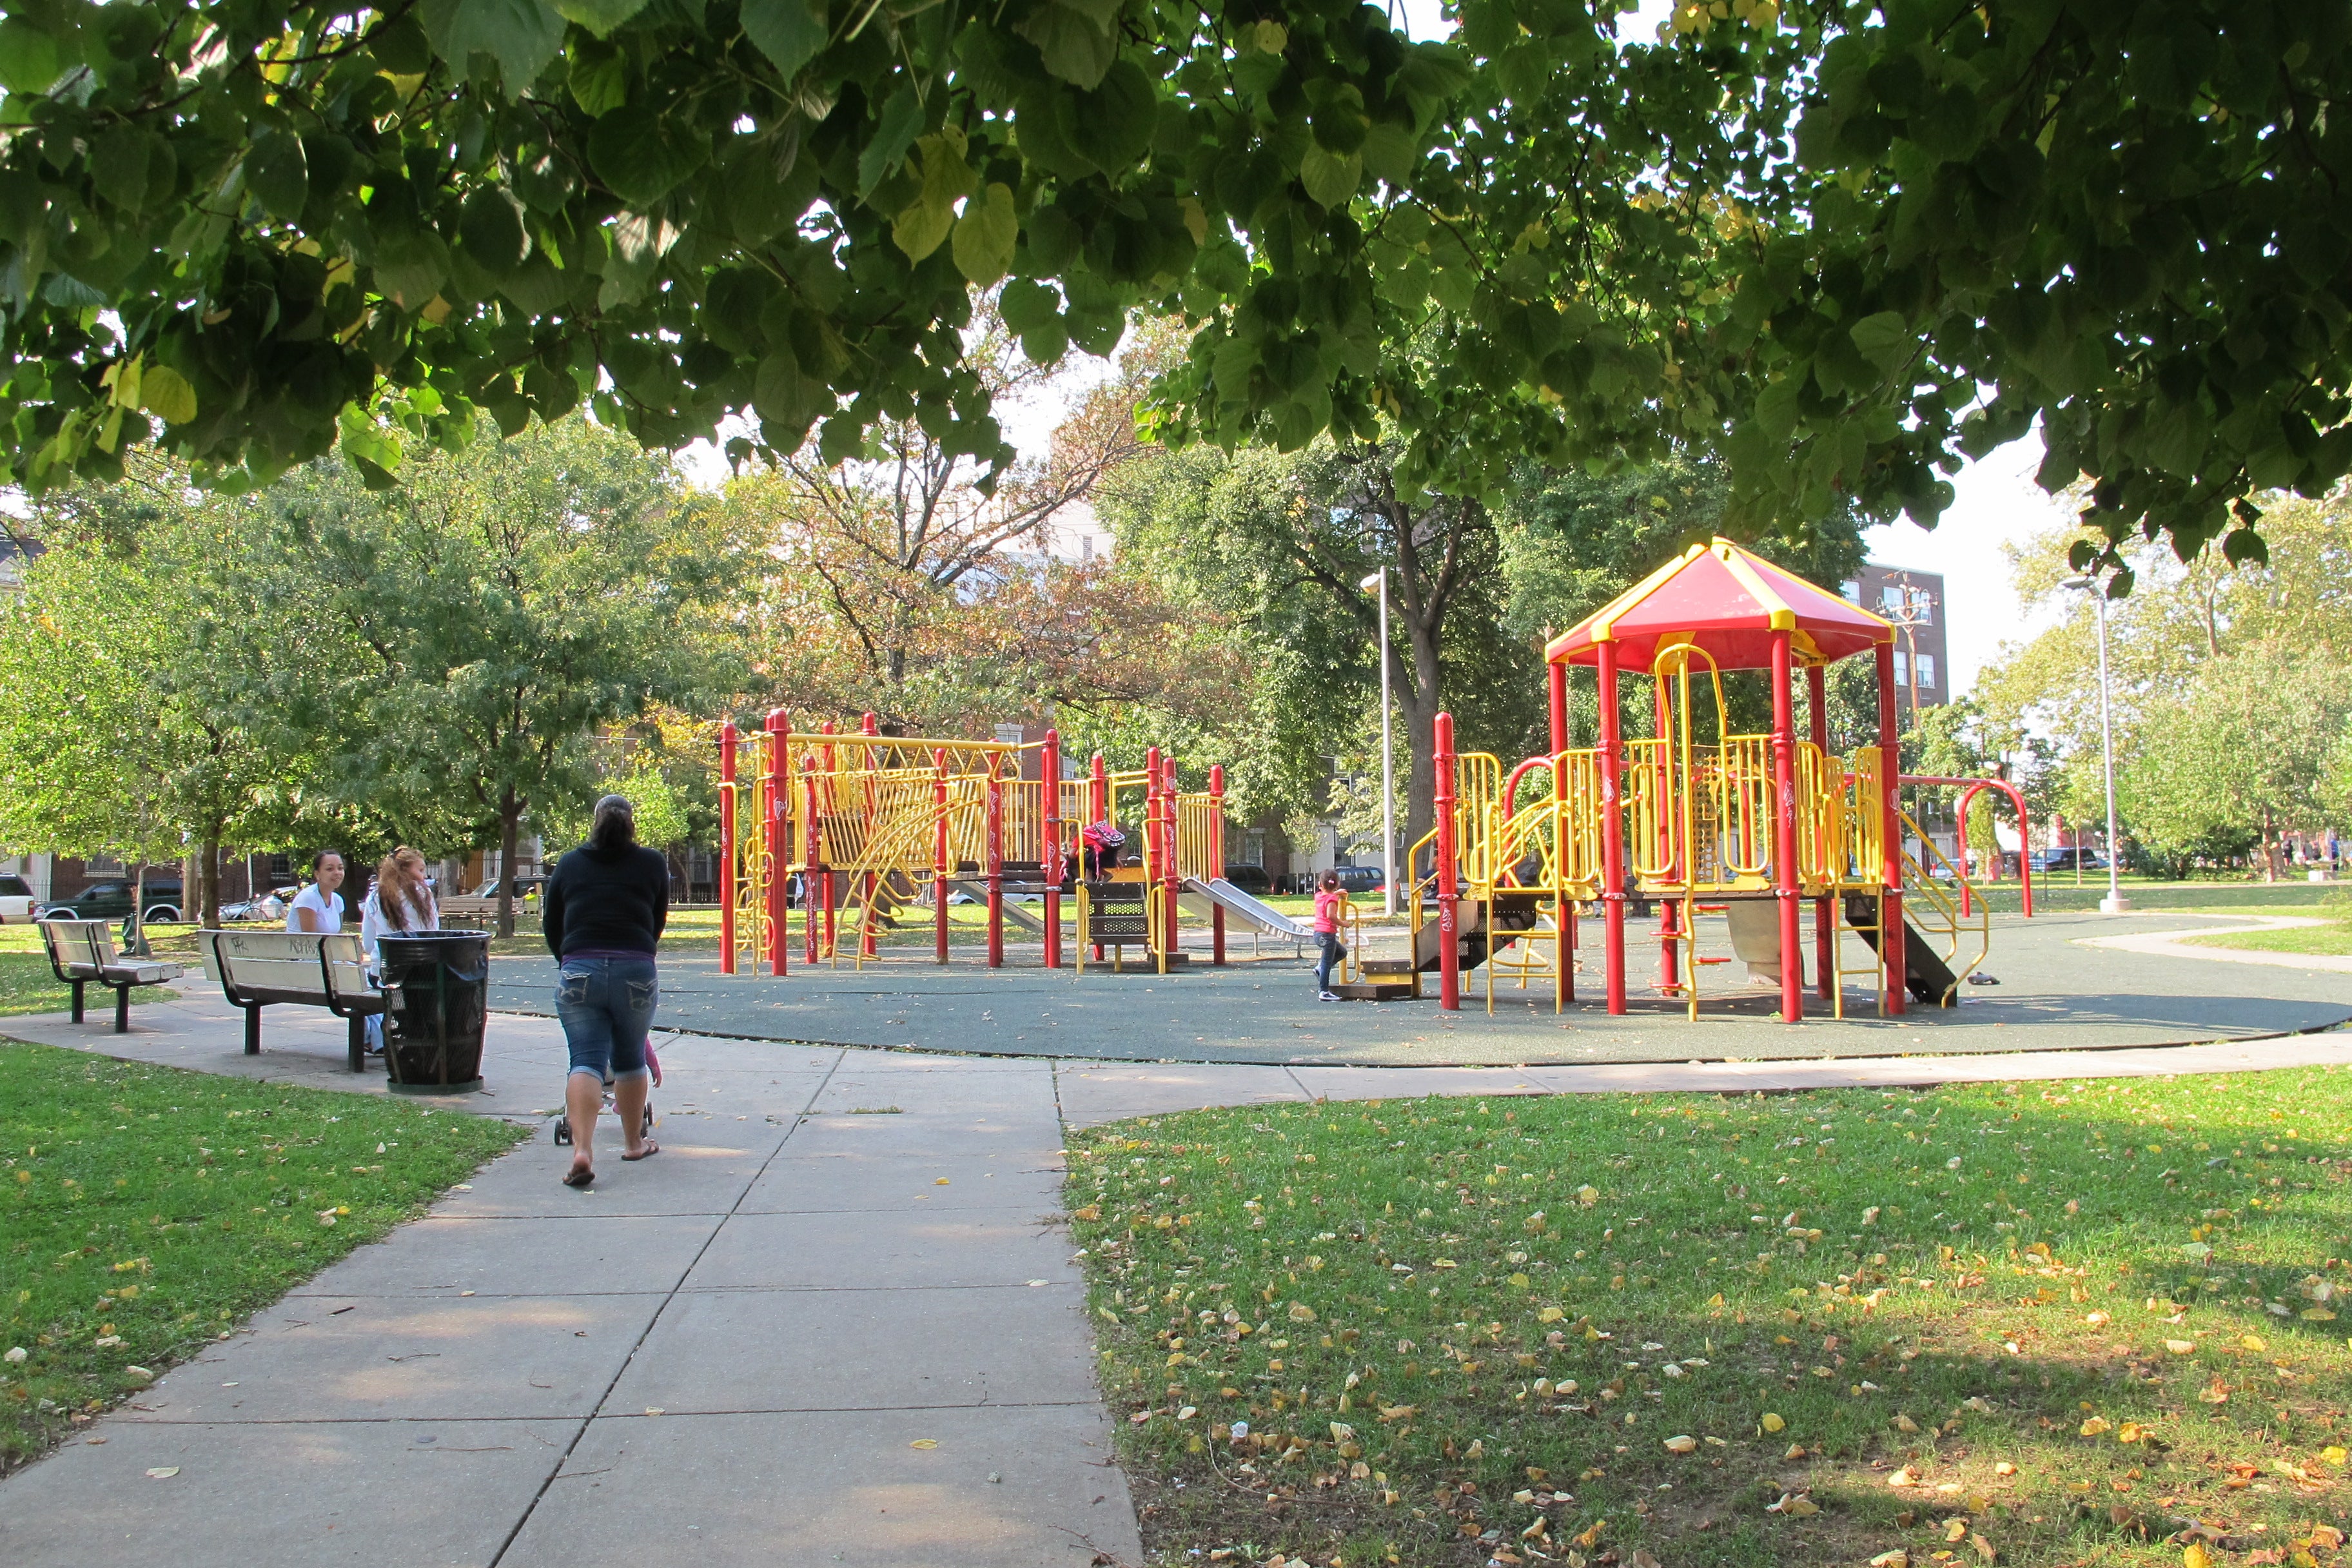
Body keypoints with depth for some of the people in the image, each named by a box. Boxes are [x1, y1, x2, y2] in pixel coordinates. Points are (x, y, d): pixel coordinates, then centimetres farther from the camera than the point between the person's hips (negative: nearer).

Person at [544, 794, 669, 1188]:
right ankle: (634, 1143, 28)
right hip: (636, 973, 0)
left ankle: (582, 1151, -18)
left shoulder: (569, 864, 12)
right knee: (630, 1059, 15)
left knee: (585, 1061, -2)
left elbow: (550, 926, 18)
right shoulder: (652, 863, 9)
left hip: (578, 972, 0)